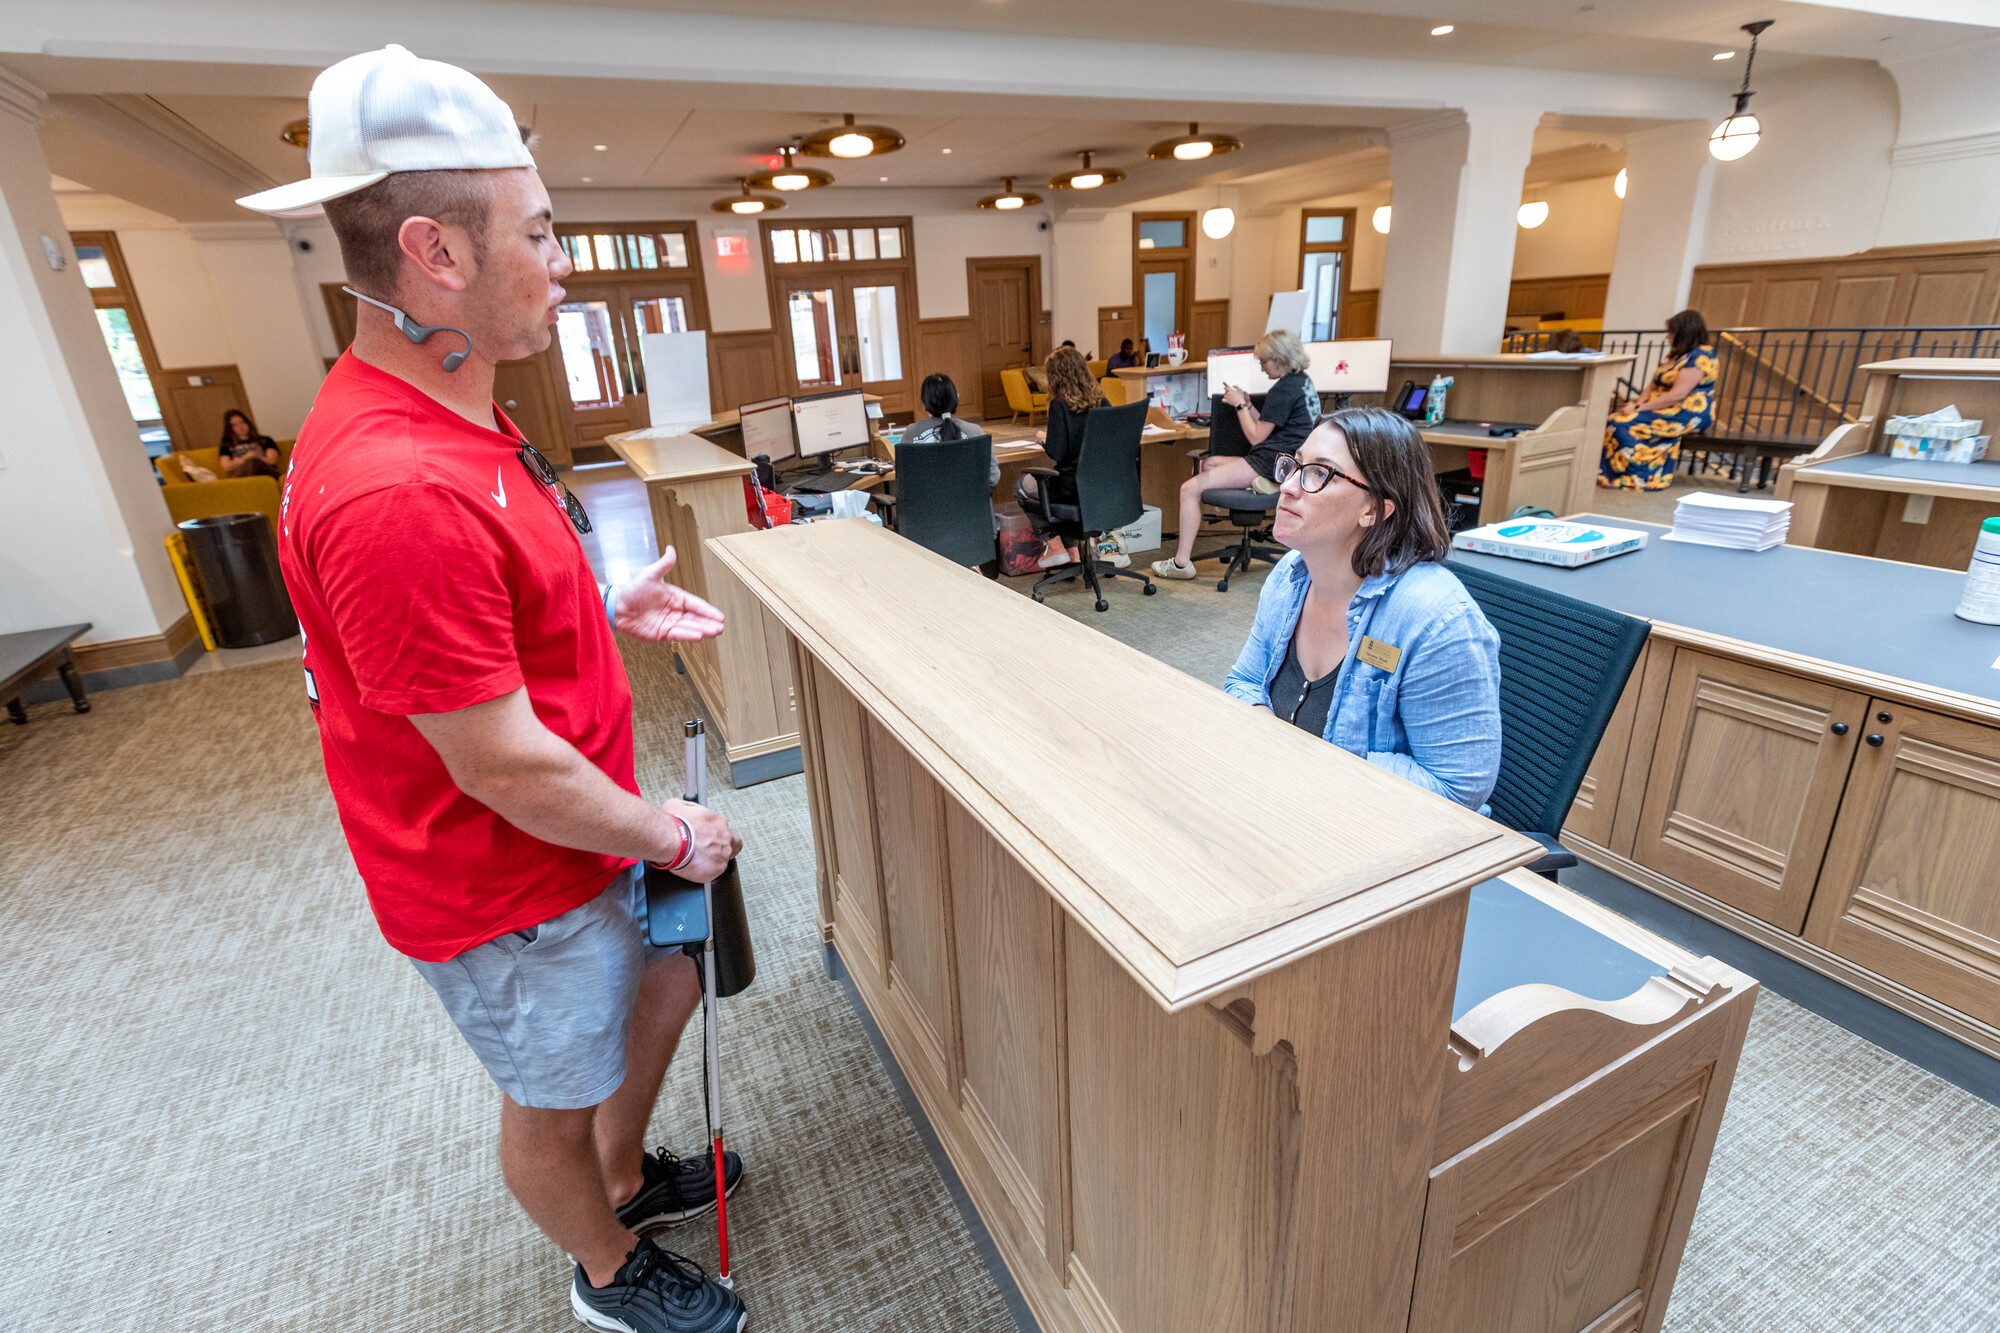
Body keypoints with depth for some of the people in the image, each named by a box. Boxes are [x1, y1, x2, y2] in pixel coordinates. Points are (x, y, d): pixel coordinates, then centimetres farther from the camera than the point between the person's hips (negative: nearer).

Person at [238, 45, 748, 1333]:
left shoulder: (448, 417, 1)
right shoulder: (396, 490, -33)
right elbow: (504, 766, -28)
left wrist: (612, 609, 3)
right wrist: (673, 834, -14)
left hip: (583, 835, 9)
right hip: (508, 884, -9)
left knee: (677, 971, 26)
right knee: (555, 1093, 18)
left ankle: (628, 1175, 54)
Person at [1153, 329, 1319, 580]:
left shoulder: (1285, 388, -15)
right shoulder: (1303, 382, 15)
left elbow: (1256, 437, -13)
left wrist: (1240, 405, -3)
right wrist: (1247, 404, 9)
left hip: (1270, 462, -11)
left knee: (1190, 489, -13)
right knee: (1207, 463, 23)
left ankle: (1181, 562, -13)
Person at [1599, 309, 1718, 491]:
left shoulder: (1699, 357, -12)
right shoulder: (1677, 355, 19)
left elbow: (1677, 395, -21)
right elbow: (1654, 387, 16)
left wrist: (1639, 408, -21)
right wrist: (1637, 404, -3)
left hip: (1689, 415, -9)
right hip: (1668, 411, 9)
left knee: (1622, 423, -26)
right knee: (1615, 419, -12)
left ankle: (1636, 478, -20)